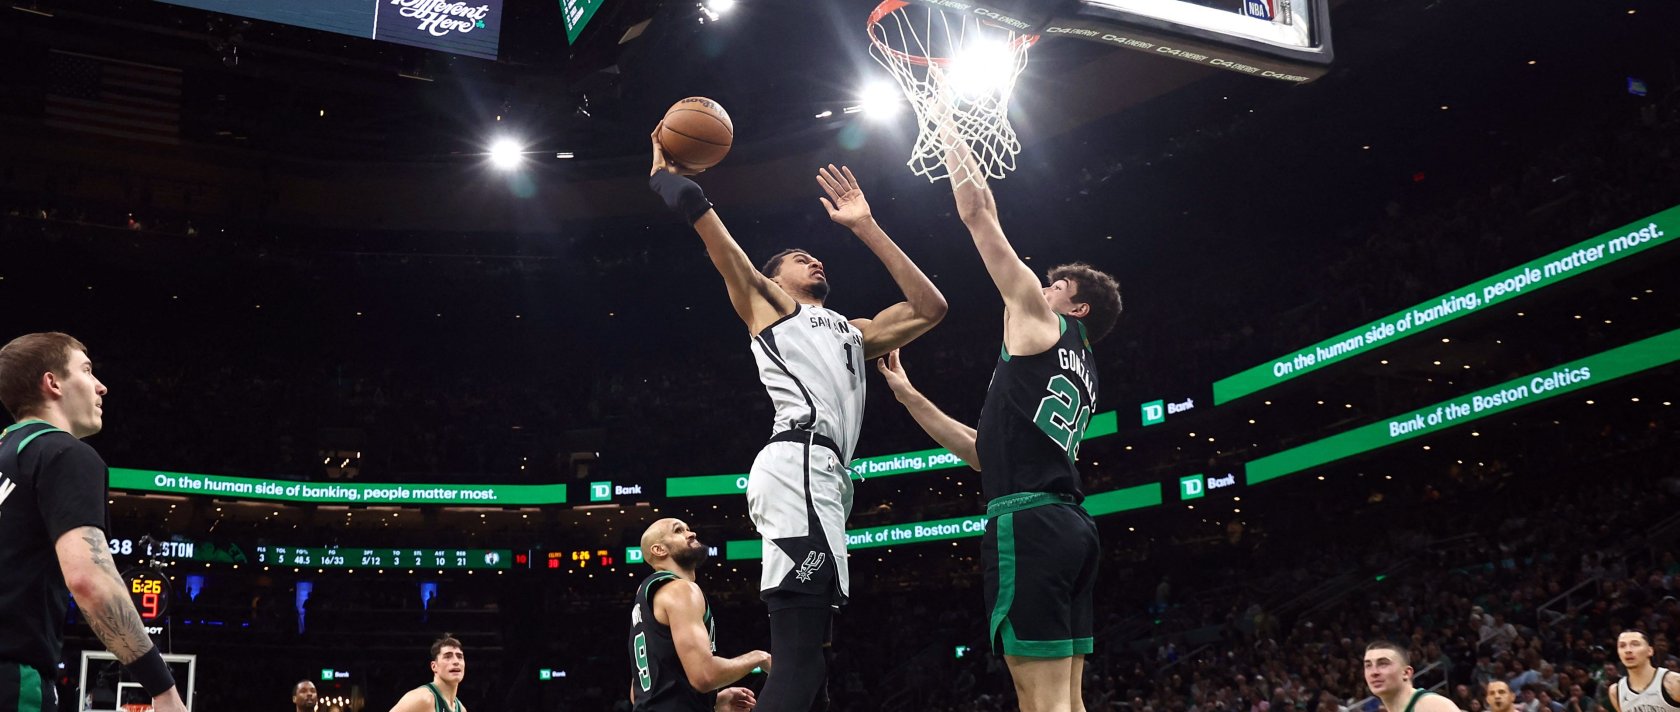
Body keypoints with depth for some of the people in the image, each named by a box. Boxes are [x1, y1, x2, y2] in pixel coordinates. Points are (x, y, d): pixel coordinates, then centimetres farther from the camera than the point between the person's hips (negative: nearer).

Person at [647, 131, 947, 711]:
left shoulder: (852, 332, 37)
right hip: (798, 466, -8)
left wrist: (865, 227, 29)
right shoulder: (766, 301, 18)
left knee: (802, 659, 3)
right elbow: (698, 212, 9)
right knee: (800, 658, -20)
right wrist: (664, 171, 29)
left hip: (822, 476, 8)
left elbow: (930, 307, 28)